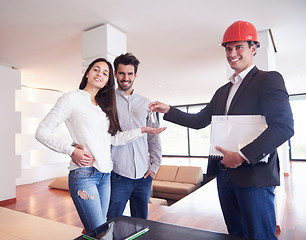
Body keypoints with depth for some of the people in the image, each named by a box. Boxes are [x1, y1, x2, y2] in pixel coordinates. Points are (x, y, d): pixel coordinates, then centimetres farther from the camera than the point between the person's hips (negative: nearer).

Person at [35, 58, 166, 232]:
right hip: (83, 173, -6)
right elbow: (42, 132, -3)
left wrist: (142, 130, 3)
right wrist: (72, 150, -13)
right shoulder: (72, 98, -2)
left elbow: (114, 138, 10)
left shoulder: (104, 105, 17)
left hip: (105, 175, 6)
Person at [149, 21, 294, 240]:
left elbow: (284, 126, -17)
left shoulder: (269, 80, -6)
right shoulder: (223, 91, 17)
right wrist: (168, 110, 7)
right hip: (224, 173, 7)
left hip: (254, 174, -7)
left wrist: (243, 155, -22)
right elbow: (199, 121, 17)